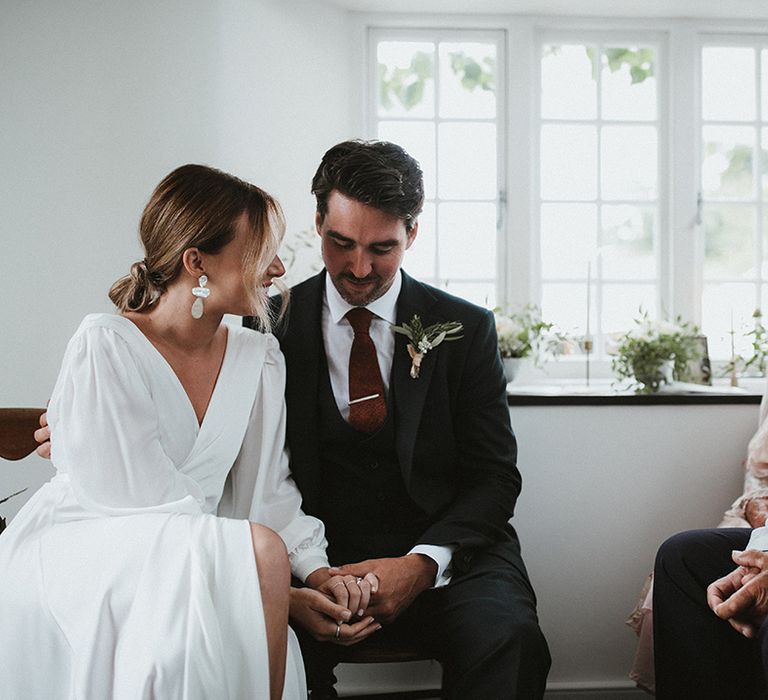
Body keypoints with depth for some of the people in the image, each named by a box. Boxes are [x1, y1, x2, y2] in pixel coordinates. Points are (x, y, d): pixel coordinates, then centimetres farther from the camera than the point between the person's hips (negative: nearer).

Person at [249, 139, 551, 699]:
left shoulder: (465, 329, 5)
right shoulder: (273, 326, 4)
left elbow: (493, 478, 2)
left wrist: (423, 563, -16)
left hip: (442, 553, 1)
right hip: (314, 558, 0)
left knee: (509, 637, -31)